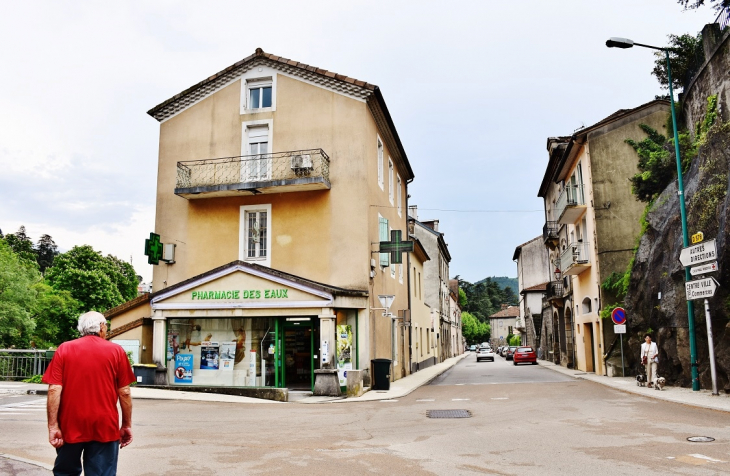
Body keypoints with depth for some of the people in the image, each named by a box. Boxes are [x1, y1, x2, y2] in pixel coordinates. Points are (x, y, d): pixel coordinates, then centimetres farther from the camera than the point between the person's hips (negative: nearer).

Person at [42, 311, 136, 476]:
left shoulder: (64, 349, 1)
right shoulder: (116, 351, -1)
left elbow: (54, 390, -6)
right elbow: (124, 392, -2)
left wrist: (53, 426, -3)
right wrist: (127, 425, 7)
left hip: (70, 425, 2)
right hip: (104, 426, -1)